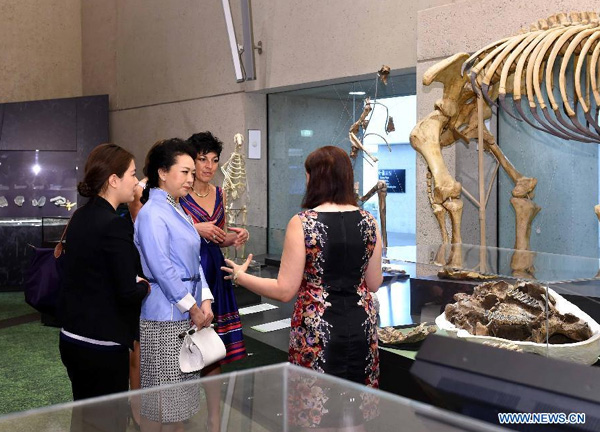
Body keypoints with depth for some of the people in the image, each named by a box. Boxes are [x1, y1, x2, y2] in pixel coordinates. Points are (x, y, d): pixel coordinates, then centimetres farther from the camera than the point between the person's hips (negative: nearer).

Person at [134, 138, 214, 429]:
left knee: (182, 391, 16)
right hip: (164, 318, -9)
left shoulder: (178, 211, 14)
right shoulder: (152, 214, -15)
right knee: (161, 395, 1)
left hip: (187, 314, 9)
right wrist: (192, 308, -14)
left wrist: (205, 301, 3)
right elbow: (162, 269, -19)